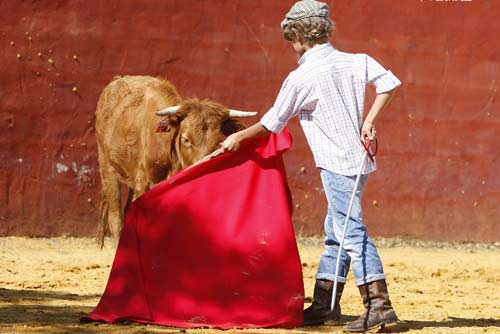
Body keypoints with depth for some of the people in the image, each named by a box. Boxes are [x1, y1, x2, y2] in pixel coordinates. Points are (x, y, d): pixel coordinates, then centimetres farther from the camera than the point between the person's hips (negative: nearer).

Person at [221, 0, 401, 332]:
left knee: (352, 233, -10)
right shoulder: (356, 62, 6)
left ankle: (379, 305, -16)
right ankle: (324, 305, 21)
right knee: (335, 233, 14)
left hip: (337, 164, -8)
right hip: (358, 158, 8)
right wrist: (369, 119, 1)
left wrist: (238, 138, 14)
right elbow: (389, 83, -2)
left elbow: (272, 122, -1)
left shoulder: (301, 78, -10)